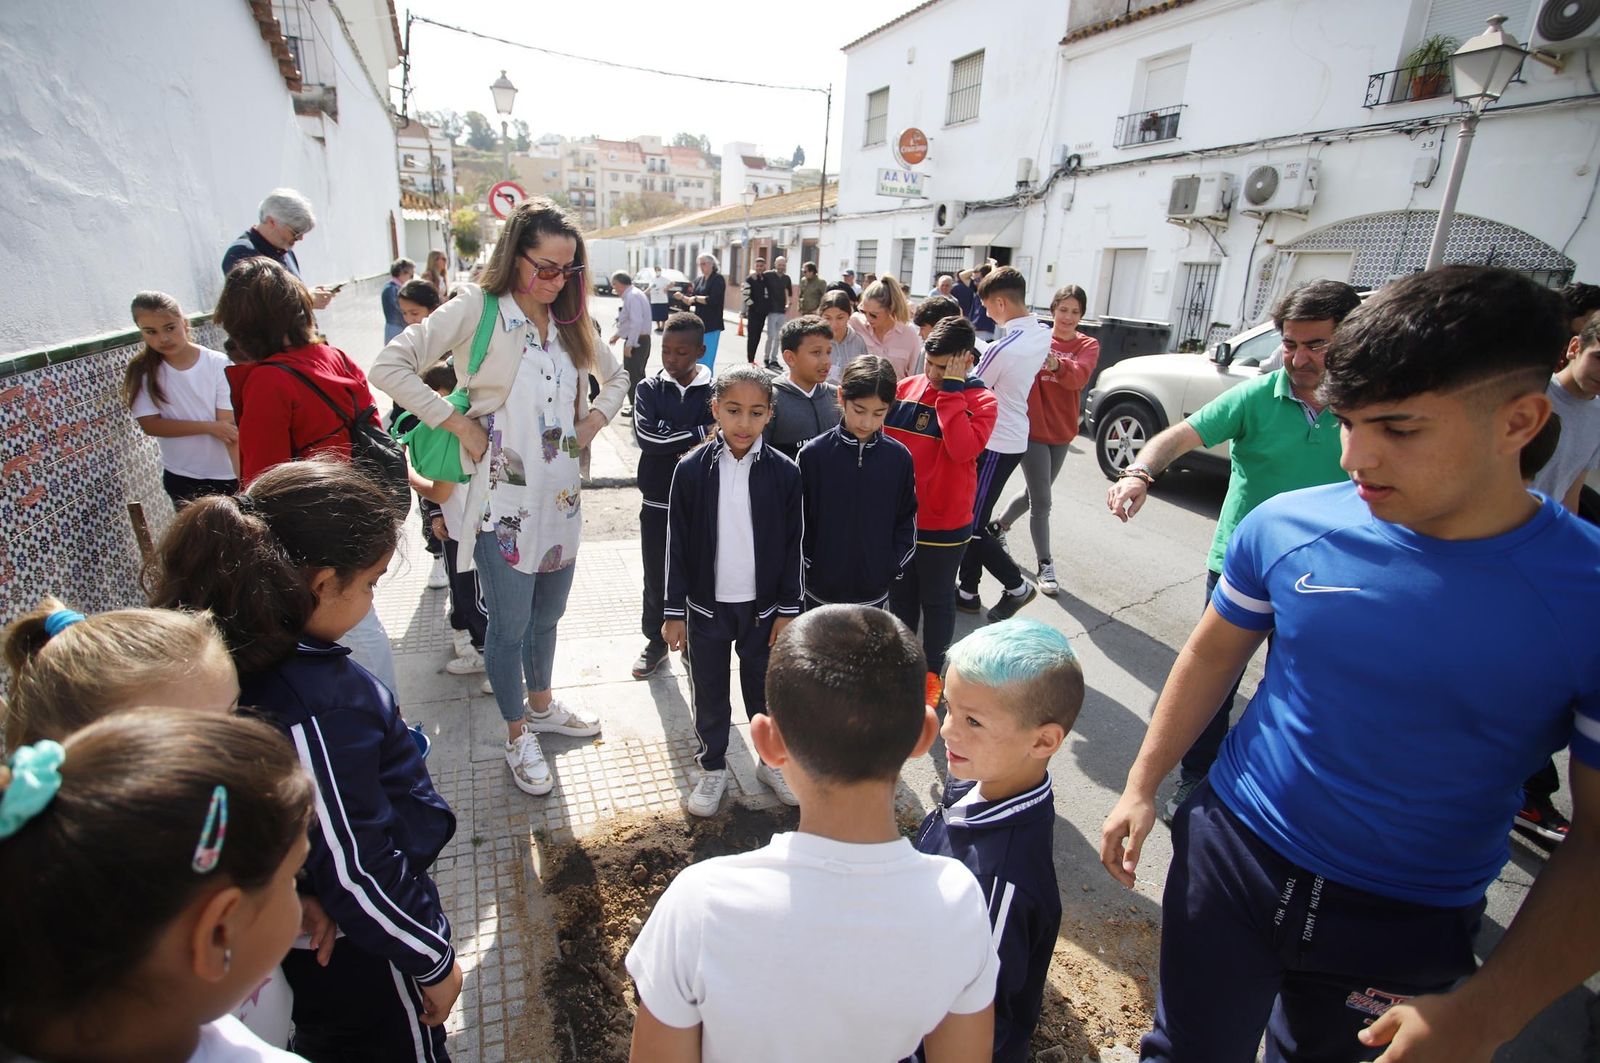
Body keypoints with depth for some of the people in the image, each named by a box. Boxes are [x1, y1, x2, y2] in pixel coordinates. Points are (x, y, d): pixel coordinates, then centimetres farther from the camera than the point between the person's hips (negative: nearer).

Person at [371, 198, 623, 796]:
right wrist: (461, 426, -15)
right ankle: (518, 737, 26)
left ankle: (541, 706, 43)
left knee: (548, 614, 20)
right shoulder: (478, 309, -9)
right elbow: (390, 368, -14)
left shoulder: (570, 322, 8)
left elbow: (616, 376, 24)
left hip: (561, 494, 6)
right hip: (504, 499, -6)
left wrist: (594, 420, 7)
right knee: (510, 624, 6)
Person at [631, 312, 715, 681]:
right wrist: (700, 433, -18)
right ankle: (656, 641, 32)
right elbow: (646, 434, -16)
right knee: (656, 577, 13)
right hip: (657, 502, 2)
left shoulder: (715, 392, -5)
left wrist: (692, 457, -21)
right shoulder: (649, 388, -1)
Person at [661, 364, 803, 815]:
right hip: (706, 605, 0)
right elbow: (678, 544, -4)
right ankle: (712, 768, 35)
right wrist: (674, 611, -3)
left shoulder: (784, 473, -8)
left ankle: (774, 760, 39)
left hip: (763, 605, 0)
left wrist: (788, 609, -1)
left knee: (765, 688, 16)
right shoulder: (692, 469, -9)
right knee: (709, 693, 14)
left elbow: (792, 546, -1)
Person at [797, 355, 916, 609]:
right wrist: (807, 565, -4)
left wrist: (895, 566, -2)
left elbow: (907, 519, 5)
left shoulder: (899, 457, -5)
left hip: (875, 590, 1)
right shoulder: (813, 454, -11)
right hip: (823, 587, -1)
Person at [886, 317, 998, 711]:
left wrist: (951, 390, -23)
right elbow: (883, 441, 8)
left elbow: (963, 448, -28)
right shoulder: (906, 388, 0)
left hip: (943, 522, -4)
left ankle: (932, 672, 32)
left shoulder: (981, 401, -10)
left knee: (936, 599, 12)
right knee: (900, 594, 19)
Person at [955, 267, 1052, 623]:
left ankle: (1016, 585, 15)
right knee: (975, 518, 15)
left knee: (971, 525, 1)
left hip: (996, 444, -9)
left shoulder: (1002, 348, -24)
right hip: (1015, 437, 9)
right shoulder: (1043, 335, 2)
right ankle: (968, 592, 24)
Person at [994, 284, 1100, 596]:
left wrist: (1057, 364, -43)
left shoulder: (1088, 345, -1)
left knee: (1035, 493, 19)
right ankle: (1045, 564, 8)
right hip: (1033, 429, -4)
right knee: (1042, 501, -4)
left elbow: (1079, 376, -23)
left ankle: (1001, 524, 46)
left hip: (1062, 432, 4)